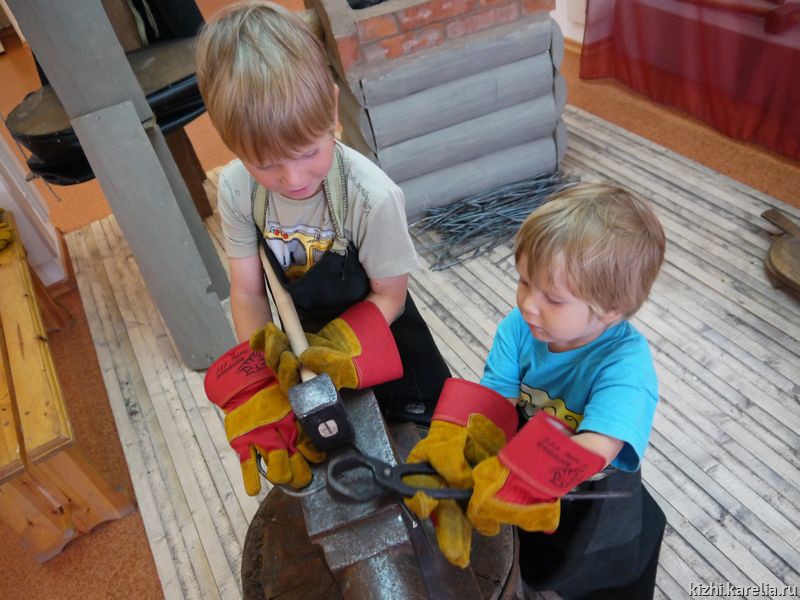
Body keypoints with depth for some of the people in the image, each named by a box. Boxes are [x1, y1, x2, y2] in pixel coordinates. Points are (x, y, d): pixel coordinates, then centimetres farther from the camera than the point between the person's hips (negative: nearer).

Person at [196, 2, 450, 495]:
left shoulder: (372, 196, -33)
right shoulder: (237, 189, -20)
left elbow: (388, 296, -21)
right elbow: (247, 292, -12)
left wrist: (327, 345, -32)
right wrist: (269, 353, -28)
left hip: (377, 340, -3)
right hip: (301, 341, 4)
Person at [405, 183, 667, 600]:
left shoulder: (626, 364, -29)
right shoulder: (519, 327, -16)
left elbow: (595, 450, -41)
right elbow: (493, 403, -20)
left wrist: (504, 479, -48)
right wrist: (447, 445, -37)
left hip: (593, 488, -4)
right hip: (517, 459, 4)